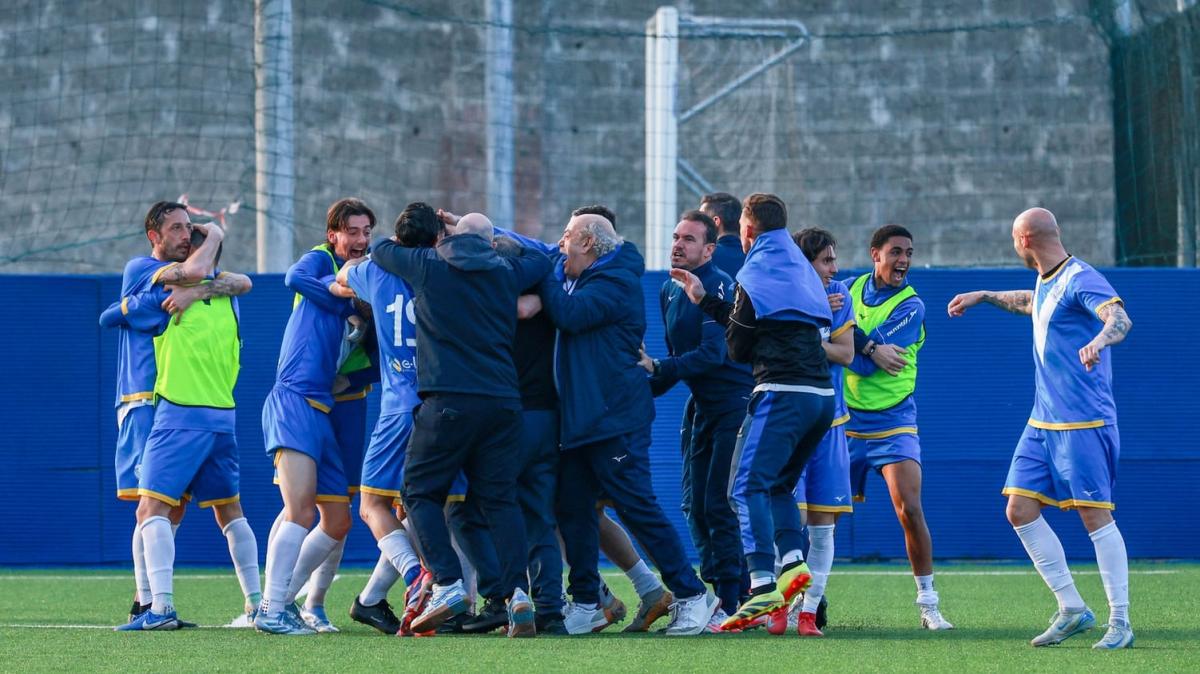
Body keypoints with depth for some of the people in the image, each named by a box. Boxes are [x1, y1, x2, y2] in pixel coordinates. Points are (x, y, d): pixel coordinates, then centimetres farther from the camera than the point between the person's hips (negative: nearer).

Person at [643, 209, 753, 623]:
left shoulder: (719, 287, -16)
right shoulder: (669, 291, 11)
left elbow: (713, 354, -24)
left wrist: (656, 369, -22)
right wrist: (648, 387, 6)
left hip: (735, 405, -9)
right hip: (702, 408, 9)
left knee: (720, 505, -12)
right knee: (695, 505, 8)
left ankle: (731, 603, -9)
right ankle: (718, 592, 16)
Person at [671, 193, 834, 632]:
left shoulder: (756, 275, -4)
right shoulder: (798, 268, 20)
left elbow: (737, 348, 1)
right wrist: (705, 300, 32)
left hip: (782, 393, -8)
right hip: (821, 394, 8)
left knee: (747, 486, -11)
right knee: (778, 485, 20)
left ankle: (763, 584, -25)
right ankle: (792, 560, -2)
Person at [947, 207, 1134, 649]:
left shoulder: (1080, 280, -13)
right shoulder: (1046, 283, 15)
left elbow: (1120, 319, -31)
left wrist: (1097, 341, -51)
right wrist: (984, 297, 46)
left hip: (1082, 425, -9)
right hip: (1042, 424, 9)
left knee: (1095, 515, -10)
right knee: (1020, 510, 4)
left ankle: (1120, 623, -6)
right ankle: (1072, 609, 10)